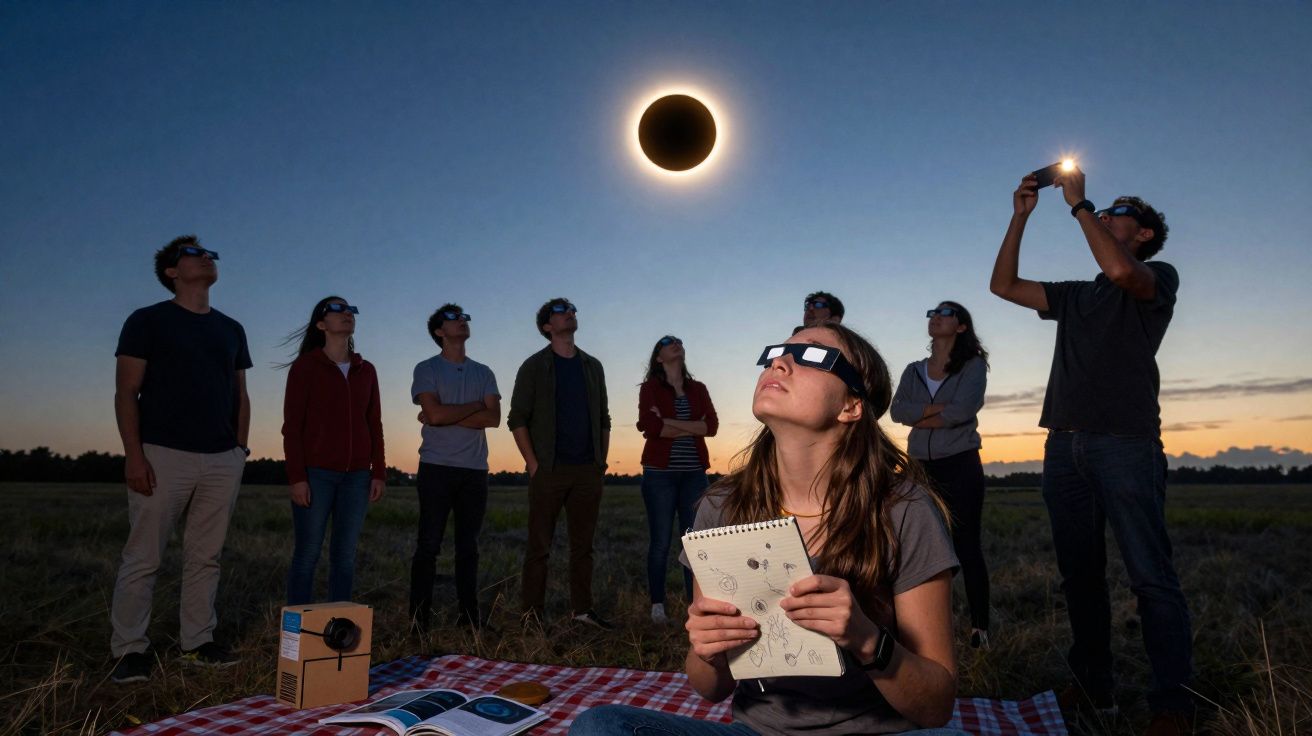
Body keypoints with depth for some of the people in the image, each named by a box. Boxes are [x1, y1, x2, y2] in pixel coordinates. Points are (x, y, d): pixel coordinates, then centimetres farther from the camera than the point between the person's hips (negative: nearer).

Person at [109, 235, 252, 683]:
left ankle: (197, 642, 16)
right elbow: (126, 393, -4)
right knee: (143, 557, -1)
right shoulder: (148, 321, 2)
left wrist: (240, 450, 9)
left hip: (222, 461, 4)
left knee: (205, 557, 7)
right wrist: (134, 456, -12)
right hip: (164, 455, -4)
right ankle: (130, 649, 11)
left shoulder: (231, 330, 15)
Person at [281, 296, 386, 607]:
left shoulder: (366, 370, 13)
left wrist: (379, 472, 6)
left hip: (356, 475, 4)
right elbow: (292, 425, -4)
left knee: (345, 555, 4)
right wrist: (296, 477, -11)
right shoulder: (305, 366, 1)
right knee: (307, 554, -2)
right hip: (316, 473, -4)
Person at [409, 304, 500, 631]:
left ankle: (469, 616, 14)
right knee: (429, 545, -2)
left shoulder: (483, 373, 14)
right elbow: (435, 413, -13)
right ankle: (419, 618, 5)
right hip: (437, 468, -3)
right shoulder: (426, 370, 3)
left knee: (468, 546, 7)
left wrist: (447, 416, -9)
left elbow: (493, 418, -1)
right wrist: (475, 406, -2)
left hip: (475, 470, 4)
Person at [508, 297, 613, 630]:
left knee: (583, 544, 9)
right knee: (539, 545, 0)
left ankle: (583, 609, 18)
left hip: (588, 471, 4)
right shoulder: (535, 366, 2)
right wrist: (533, 464, -9)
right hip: (549, 470, -4)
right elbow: (517, 419, -3)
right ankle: (532, 615, 7)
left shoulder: (592, 366, 15)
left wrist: (602, 460, 8)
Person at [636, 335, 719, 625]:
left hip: (694, 473, 3)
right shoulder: (650, 388, 3)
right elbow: (650, 427, -13)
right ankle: (658, 607, 7)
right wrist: (692, 429, -8)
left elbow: (713, 426, -2)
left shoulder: (698, 389, 13)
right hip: (660, 473, -3)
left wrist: (669, 422, -10)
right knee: (660, 541, -1)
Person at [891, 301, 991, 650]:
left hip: (960, 467, -4)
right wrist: (940, 407, -16)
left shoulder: (973, 365, 0)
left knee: (967, 547, -3)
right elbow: (897, 411, -5)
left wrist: (922, 418, -7)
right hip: (922, 469, 4)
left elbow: (965, 409, -17)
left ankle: (980, 628, 4)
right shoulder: (913, 371, 12)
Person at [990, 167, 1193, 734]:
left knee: (1150, 576, -6)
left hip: (1126, 442, -6)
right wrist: (1020, 217, 16)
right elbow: (1004, 285, 21)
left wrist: (1078, 204, -7)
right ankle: (1094, 688, 17)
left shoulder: (1159, 278, 7)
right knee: (1079, 574, 8)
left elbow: (1121, 270, -16)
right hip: (1065, 446, 6)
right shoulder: (1074, 296, 24)